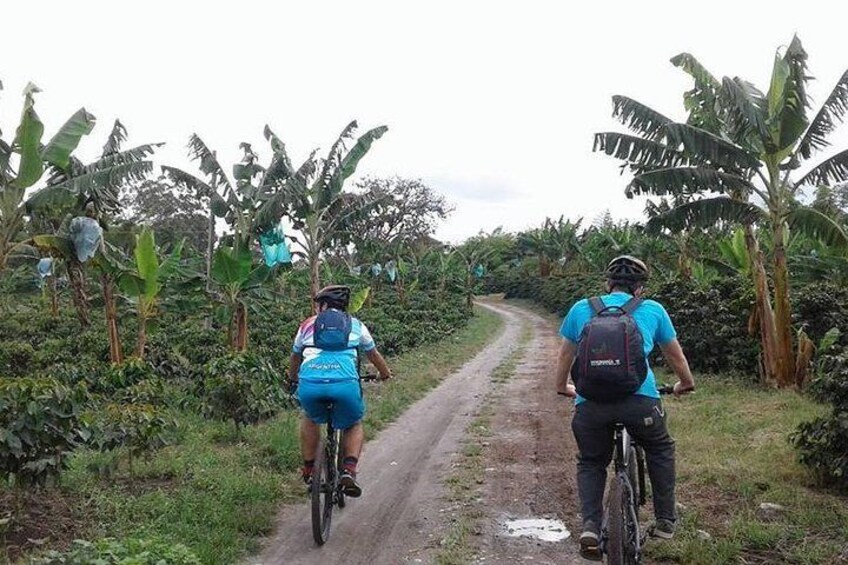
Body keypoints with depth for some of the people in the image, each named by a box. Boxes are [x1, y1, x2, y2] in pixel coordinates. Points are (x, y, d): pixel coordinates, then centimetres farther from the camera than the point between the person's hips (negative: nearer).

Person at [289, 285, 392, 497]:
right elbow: (374, 355, 38)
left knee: (310, 419, 34)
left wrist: (293, 379, 61)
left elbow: (295, 358, 40)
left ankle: (309, 471, 32)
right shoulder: (356, 325, 23)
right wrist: (386, 374, 58)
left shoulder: (308, 325, 25)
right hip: (345, 384, -1)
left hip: (310, 384, 1)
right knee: (354, 426, 26)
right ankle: (349, 471, 5)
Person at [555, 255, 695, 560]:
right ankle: (666, 521, 31)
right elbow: (675, 355, 30)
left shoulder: (581, 309, 18)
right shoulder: (652, 309, 16)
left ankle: (590, 526, 8)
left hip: (590, 403, 1)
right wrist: (685, 383, 49)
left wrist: (563, 387, 47)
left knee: (590, 463, 25)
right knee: (661, 450, 30)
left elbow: (565, 356, 29)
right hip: (640, 400, 0)